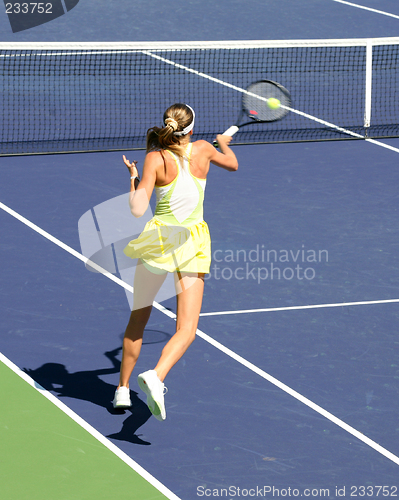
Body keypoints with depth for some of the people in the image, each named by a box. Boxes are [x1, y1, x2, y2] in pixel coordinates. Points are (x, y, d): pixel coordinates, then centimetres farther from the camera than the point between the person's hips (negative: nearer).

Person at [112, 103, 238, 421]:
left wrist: (133, 178, 0)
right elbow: (232, 165, 21)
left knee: (138, 320, 20)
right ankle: (156, 376, -30)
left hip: (158, 240, 0)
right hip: (193, 244, 0)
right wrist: (225, 143, 42)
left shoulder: (155, 159, -10)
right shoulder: (203, 150, -2)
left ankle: (123, 389, 26)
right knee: (186, 331, -3)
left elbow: (138, 210, -17)